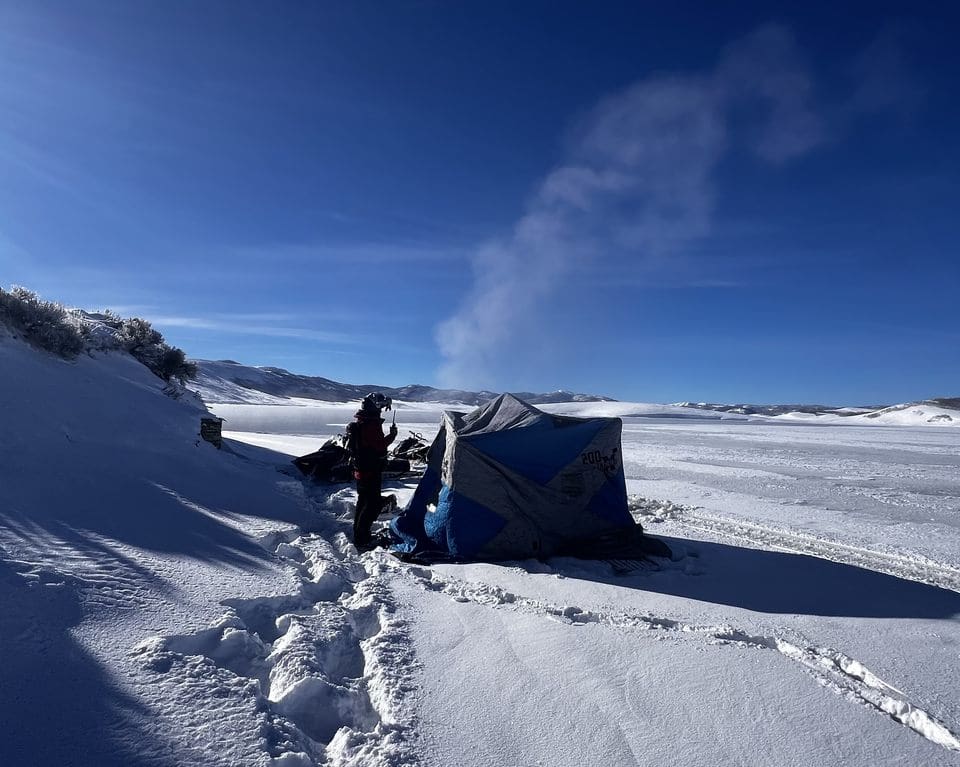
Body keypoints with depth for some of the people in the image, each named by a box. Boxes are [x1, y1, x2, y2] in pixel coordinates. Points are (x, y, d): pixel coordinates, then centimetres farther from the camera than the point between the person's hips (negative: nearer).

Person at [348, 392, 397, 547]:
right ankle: (361, 537, -2)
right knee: (374, 503, -4)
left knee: (363, 500, 21)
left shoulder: (359, 421, 10)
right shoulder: (371, 424, -22)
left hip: (360, 468, 10)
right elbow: (379, 445, -24)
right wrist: (392, 435, -11)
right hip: (371, 469, -10)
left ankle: (358, 531, 32)